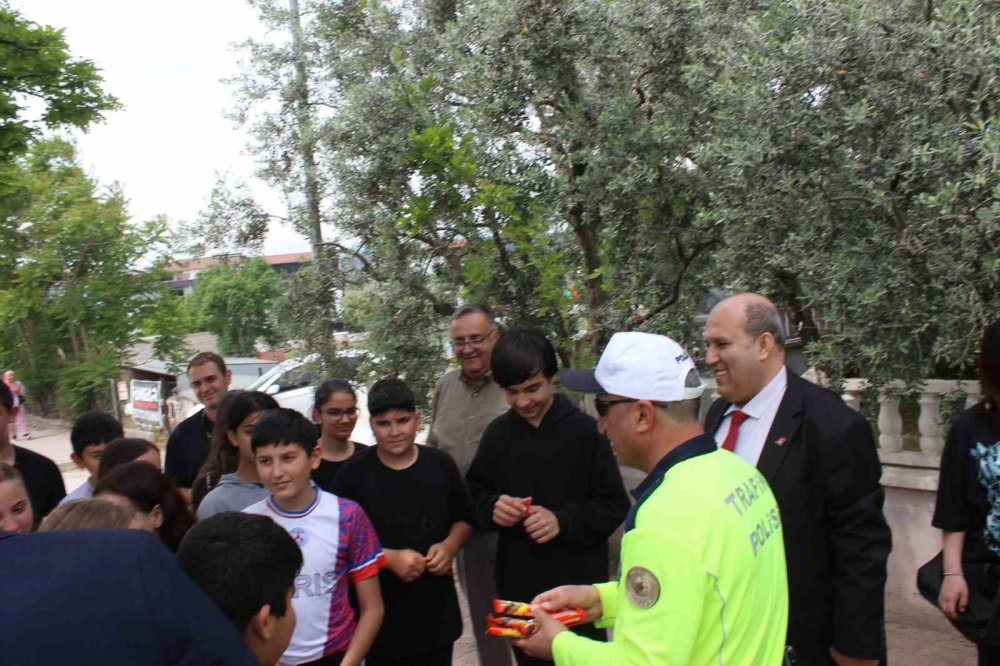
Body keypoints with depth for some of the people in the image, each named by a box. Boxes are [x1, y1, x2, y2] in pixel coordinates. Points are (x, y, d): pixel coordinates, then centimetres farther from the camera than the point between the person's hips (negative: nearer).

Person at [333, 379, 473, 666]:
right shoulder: (353, 473, -9)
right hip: (381, 618, -3)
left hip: (437, 613, 3)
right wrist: (390, 558, -21)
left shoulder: (440, 464, 0)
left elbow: (464, 519, 12)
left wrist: (450, 546, -8)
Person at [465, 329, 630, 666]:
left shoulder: (585, 430, -10)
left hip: (578, 586, -3)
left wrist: (564, 520, -21)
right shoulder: (497, 433, 2)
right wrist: (492, 507, -11)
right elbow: (474, 494, 11)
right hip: (519, 586, 4)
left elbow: (615, 506, -7)